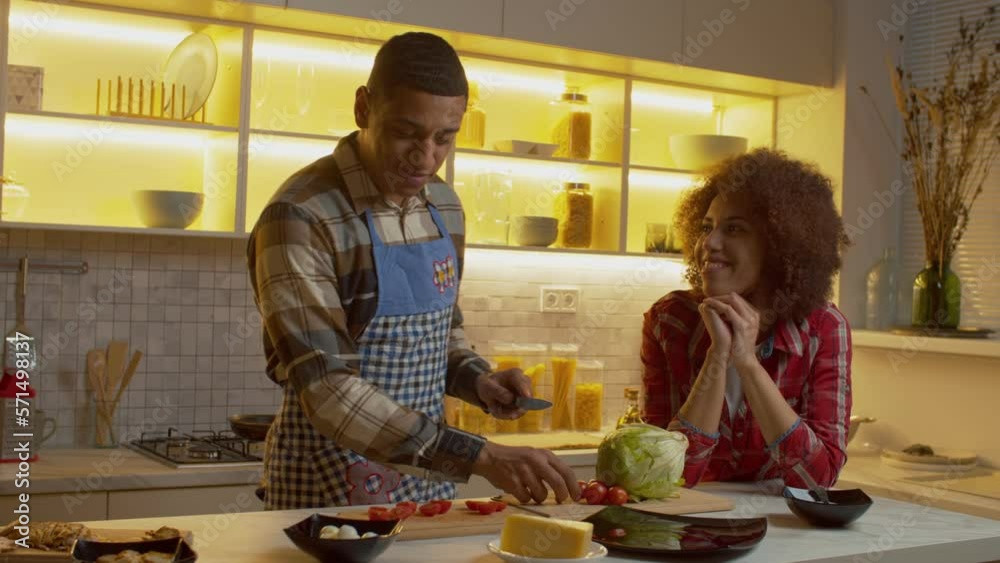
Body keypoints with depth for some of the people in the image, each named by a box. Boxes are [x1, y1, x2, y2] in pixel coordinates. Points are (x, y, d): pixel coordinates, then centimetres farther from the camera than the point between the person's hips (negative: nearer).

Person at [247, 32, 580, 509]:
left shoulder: (444, 206, 1)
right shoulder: (299, 219, -20)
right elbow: (329, 393, -27)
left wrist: (479, 382, -5)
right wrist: (482, 457, -31)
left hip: (428, 478, 6)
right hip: (330, 485, -6)